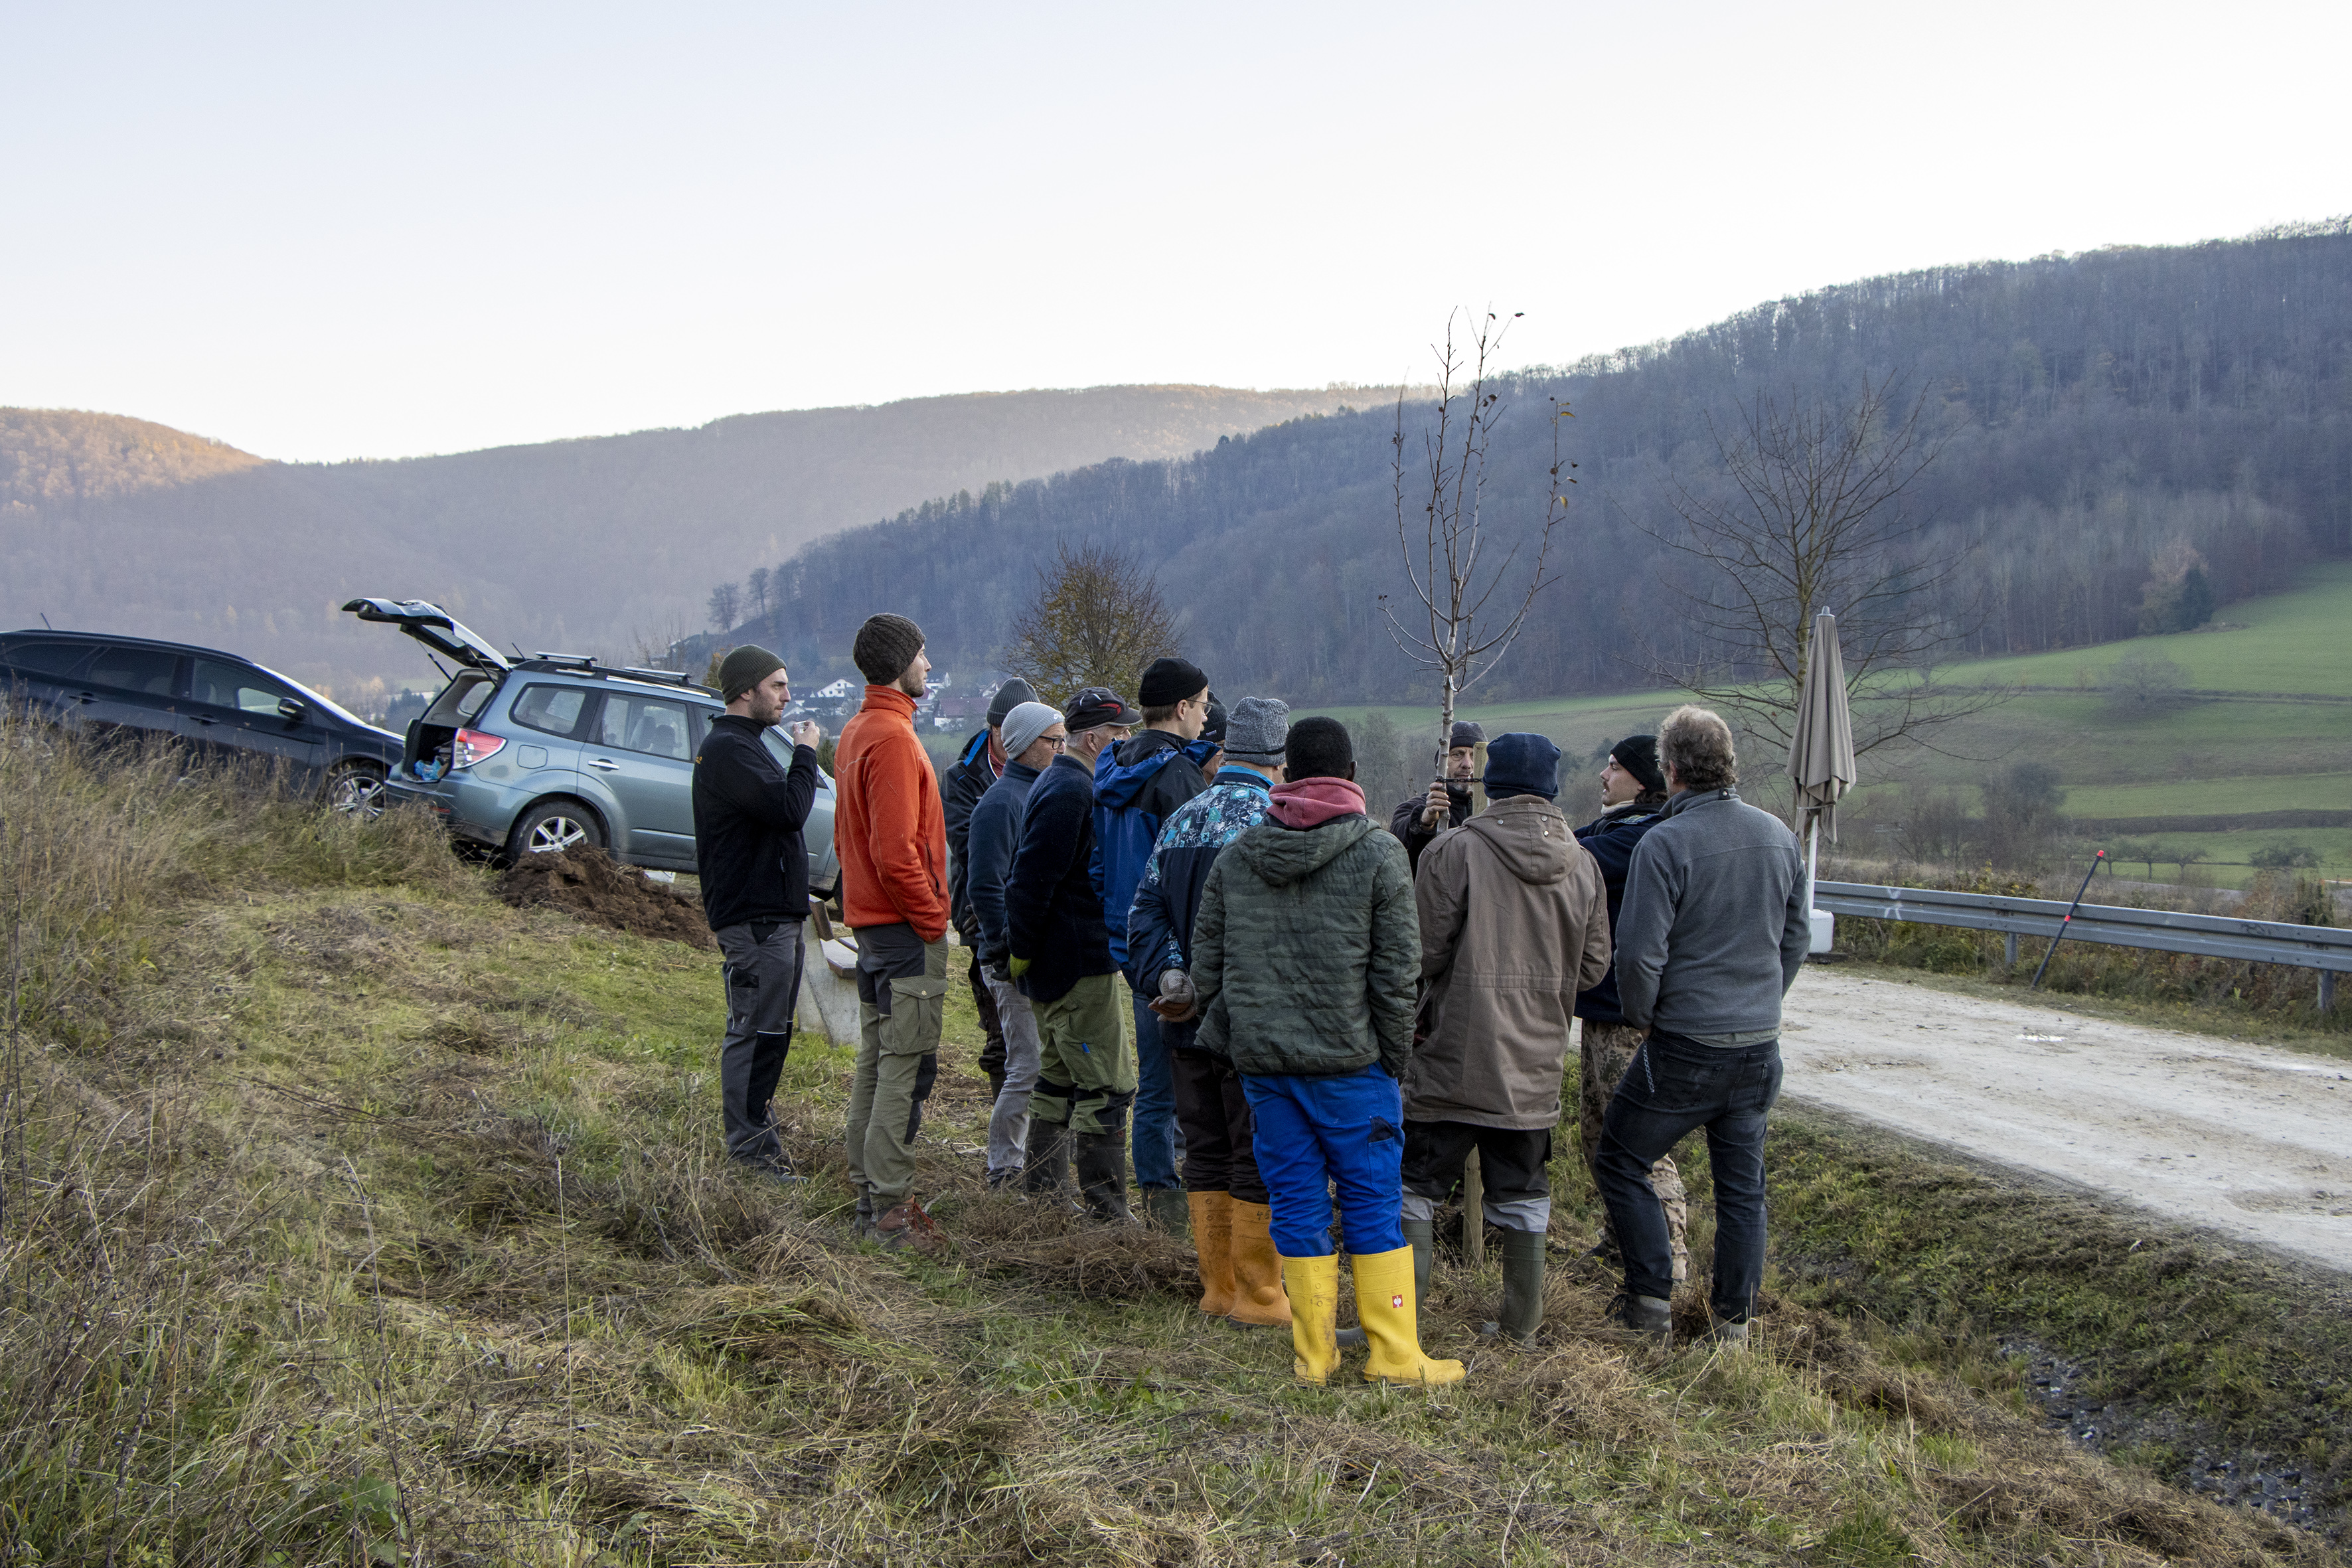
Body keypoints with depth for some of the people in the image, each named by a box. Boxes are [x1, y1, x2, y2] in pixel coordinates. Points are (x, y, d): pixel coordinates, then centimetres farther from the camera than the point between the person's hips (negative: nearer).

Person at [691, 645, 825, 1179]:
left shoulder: (743, 745, 21)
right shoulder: (727, 748, -14)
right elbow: (788, 810, -25)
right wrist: (805, 754, -10)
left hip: (775, 914, 11)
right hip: (755, 919, -11)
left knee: (768, 1030, 14)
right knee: (755, 1032, -9)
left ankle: (755, 1134, 21)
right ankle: (747, 1146, -6)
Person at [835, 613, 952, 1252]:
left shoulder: (856, 732, 14)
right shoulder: (892, 737, -17)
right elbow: (897, 850, -23)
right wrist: (931, 917, -13)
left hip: (871, 920, 10)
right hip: (906, 931, -10)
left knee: (876, 1062, 15)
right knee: (905, 1068, -7)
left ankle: (870, 1193, 21)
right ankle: (891, 1208, -6)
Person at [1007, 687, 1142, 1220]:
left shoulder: (1062, 785, 16)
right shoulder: (1071, 792, -18)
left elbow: (1030, 877, 23)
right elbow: (1031, 879, -23)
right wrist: (1020, 952, -16)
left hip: (1056, 967, 11)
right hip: (1077, 966, -11)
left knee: (1060, 1078, 18)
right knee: (1108, 1085, -8)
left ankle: (1041, 1192, 26)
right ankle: (1106, 1210, -6)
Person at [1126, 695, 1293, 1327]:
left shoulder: (1182, 819, 10)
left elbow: (1146, 911, 6)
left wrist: (1169, 979, -3)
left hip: (1188, 1019, 7)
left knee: (1206, 1154, 13)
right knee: (1260, 1158, 2)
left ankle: (1218, 1287, 19)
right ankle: (1258, 1294, 7)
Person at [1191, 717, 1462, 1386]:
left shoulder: (1236, 856, 5)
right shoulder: (1379, 855, -5)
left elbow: (1206, 962, 8)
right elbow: (1396, 973, -6)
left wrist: (1228, 1036, 19)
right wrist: (1395, 1056, 4)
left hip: (1261, 1059, 3)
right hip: (1349, 1059, -3)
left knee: (1296, 1200, 9)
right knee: (1372, 1203, 4)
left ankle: (1313, 1351, 14)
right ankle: (1393, 1353, 8)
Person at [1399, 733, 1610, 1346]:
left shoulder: (1453, 851, -11)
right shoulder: (1582, 866, 3)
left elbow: (1424, 950, -13)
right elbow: (1594, 964, 7)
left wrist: (1413, 1013, 6)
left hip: (1454, 1056, -4)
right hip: (1535, 1065, 4)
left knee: (1416, 1185, 5)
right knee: (1523, 1193, 15)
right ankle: (1522, 1325, 19)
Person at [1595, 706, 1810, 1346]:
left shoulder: (1664, 844, -16)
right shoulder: (1780, 837, 4)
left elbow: (1640, 953, -17)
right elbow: (1796, 938, 14)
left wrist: (1642, 1018, 0)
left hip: (1685, 1048, -6)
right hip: (1760, 1047, 6)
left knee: (1622, 1162, 11)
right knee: (1742, 1184, 14)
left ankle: (1652, 1302, 9)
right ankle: (1735, 1319, 19)